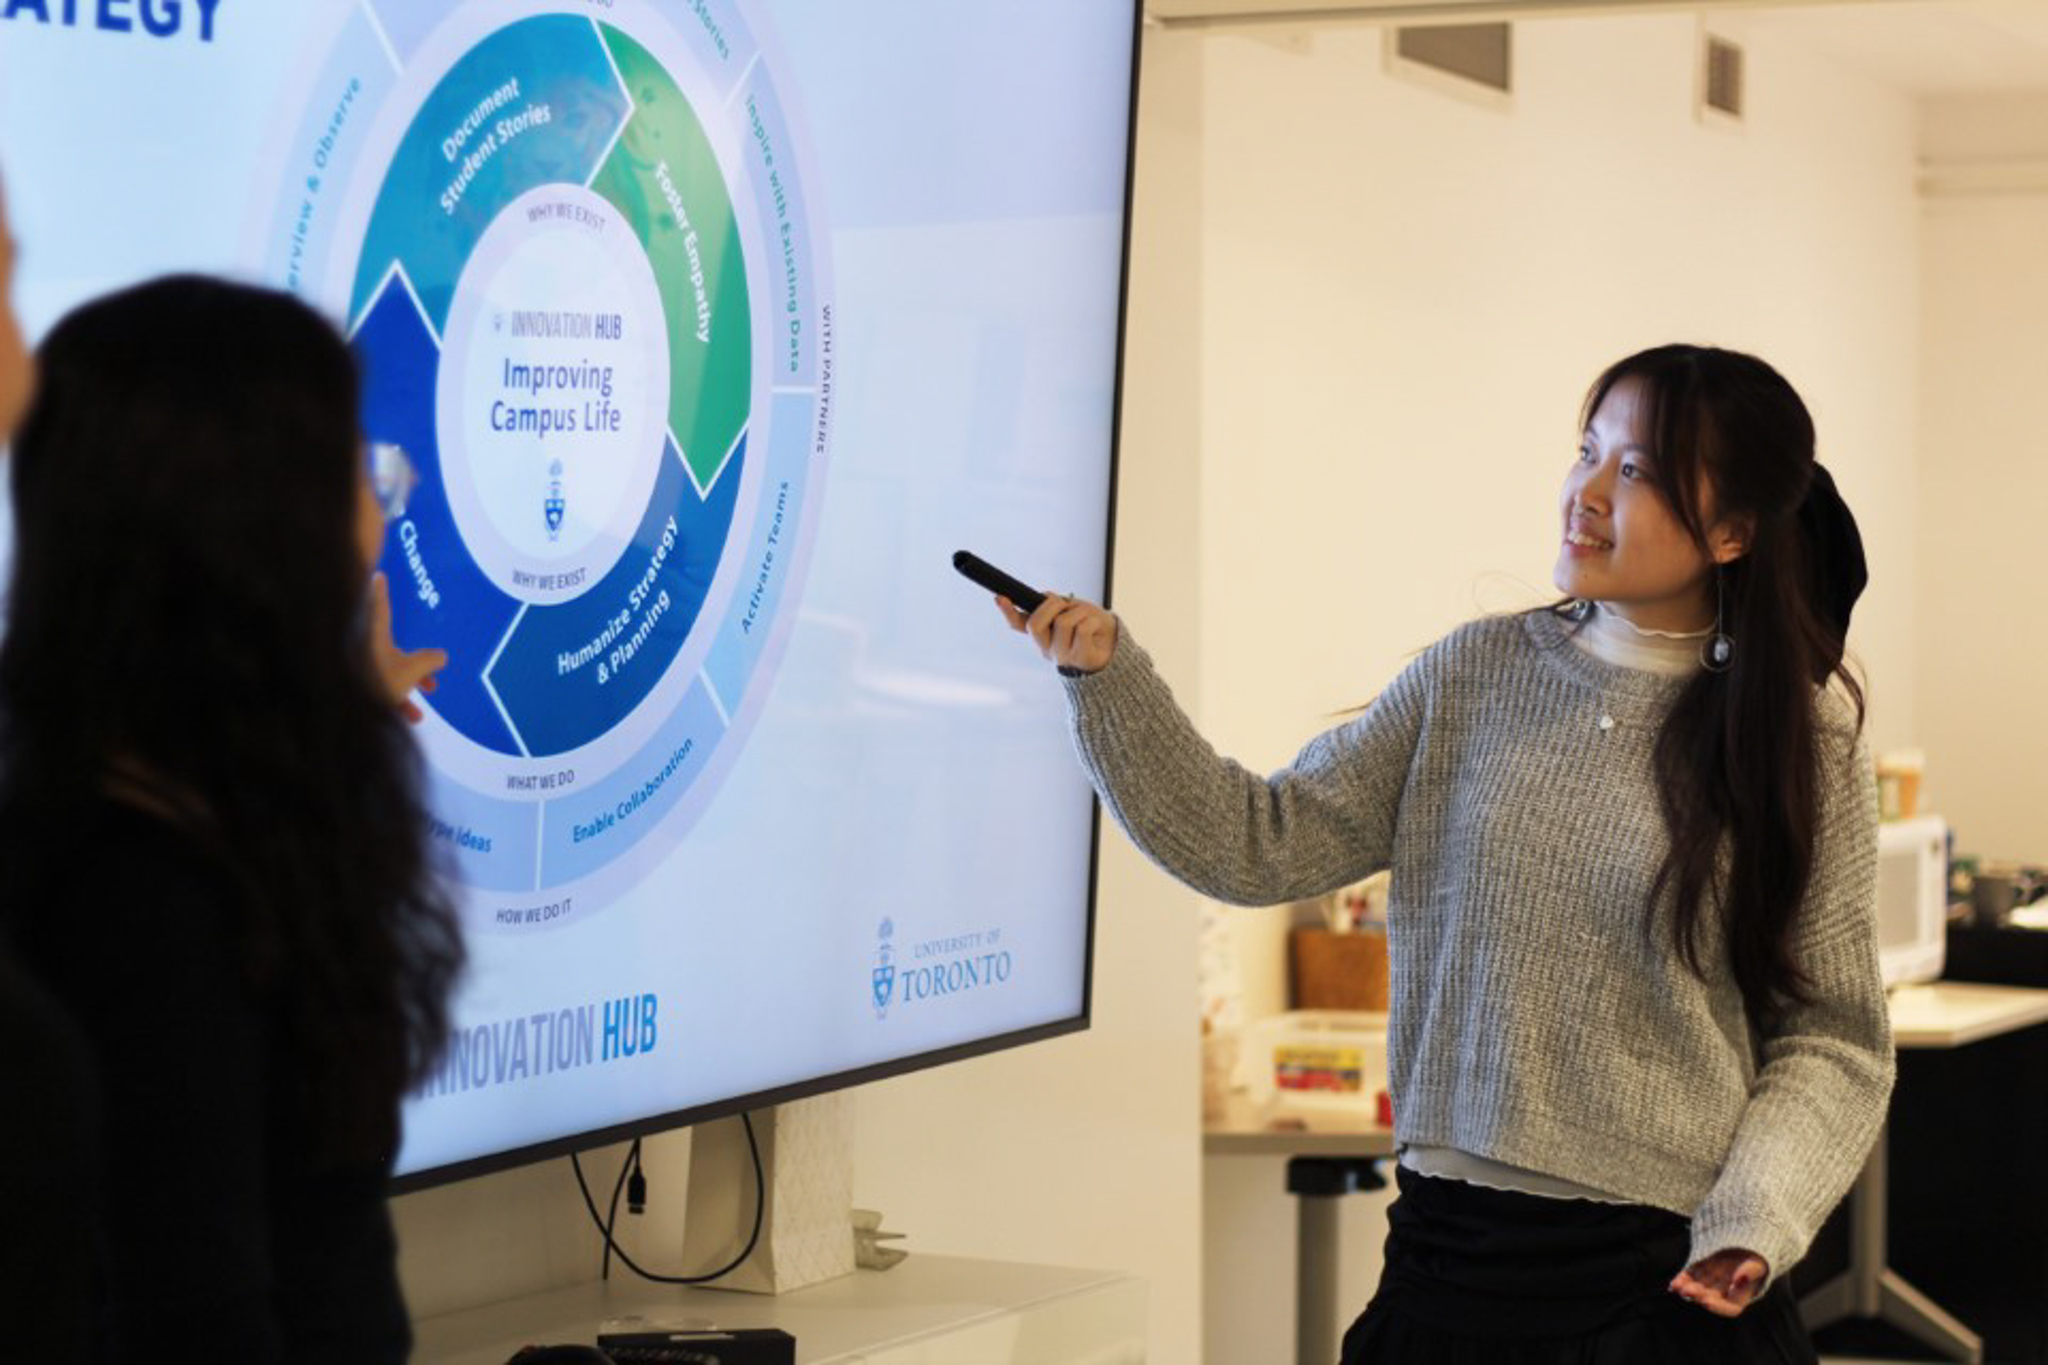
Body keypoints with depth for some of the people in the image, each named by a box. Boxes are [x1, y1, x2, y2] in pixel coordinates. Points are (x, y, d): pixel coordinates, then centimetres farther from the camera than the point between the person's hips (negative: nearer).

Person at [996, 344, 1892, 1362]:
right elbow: (1259, 846, 1)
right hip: (1450, 1250, 2)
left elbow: (1831, 1038, 0)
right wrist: (1106, 676, -9)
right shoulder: (1477, 675, 4)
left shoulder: (1807, 736, -3)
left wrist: (1755, 1223, -15)